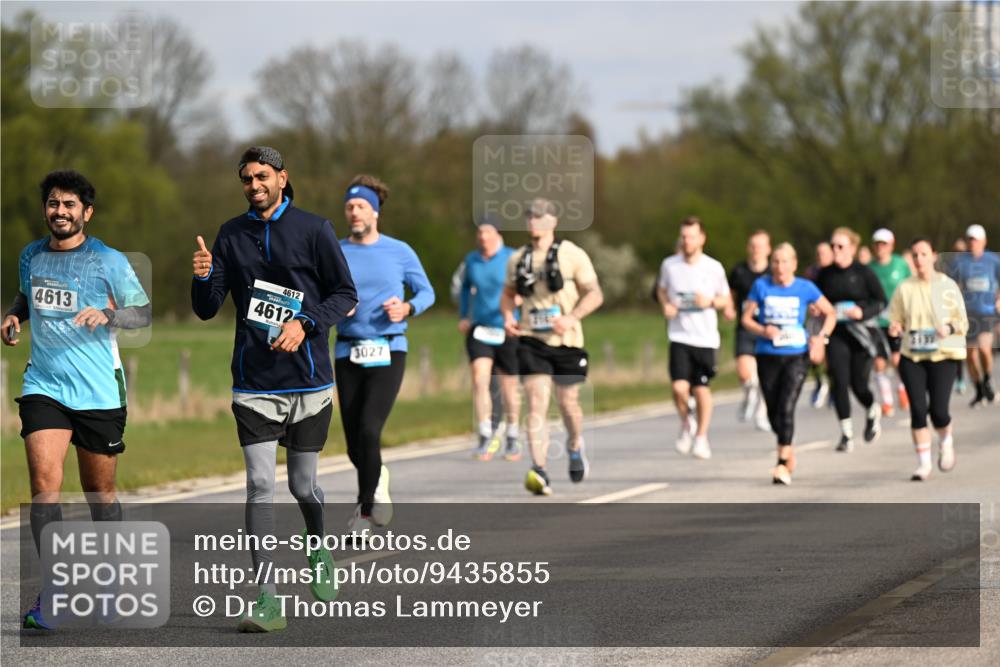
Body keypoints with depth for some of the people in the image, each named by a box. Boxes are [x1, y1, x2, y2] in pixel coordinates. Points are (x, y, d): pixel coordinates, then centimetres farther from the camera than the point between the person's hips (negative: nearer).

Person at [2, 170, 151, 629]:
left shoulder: (108, 261, -6)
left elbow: (144, 313, -1)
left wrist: (106, 315, -19)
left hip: (99, 393, -2)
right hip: (44, 387, 2)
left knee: (100, 491, 10)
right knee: (44, 483, -15)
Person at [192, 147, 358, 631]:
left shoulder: (314, 230, -1)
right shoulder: (231, 235, 6)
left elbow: (345, 294, 1)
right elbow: (207, 310, 7)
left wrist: (305, 322, -15)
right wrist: (203, 277, -14)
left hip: (309, 380, -1)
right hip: (254, 385, 1)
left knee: (303, 485, 9)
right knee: (260, 485, -10)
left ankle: (319, 552, 42)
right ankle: (267, 601, -12)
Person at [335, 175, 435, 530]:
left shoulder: (399, 251, 2)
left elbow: (426, 292, 10)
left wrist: (406, 309, -10)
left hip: (388, 352, -2)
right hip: (348, 354, 2)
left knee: (369, 431, -19)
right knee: (355, 446, 3)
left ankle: (364, 510, -4)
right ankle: (377, 480, 38)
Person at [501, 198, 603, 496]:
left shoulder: (572, 255, -2)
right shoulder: (518, 259, 9)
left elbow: (595, 294, -3)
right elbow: (508, 294, 23)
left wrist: (571, 318, -19)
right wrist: (508, 317, 1)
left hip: (566, 341, -1)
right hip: (531, 341, 1)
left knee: (568, 402, 10)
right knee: (536, 404, -13)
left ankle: (575, 448, 43)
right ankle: (539, 471, -21)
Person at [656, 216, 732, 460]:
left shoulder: (714, 268, -2)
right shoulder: (669, 265, 1)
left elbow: (727, 300, 10)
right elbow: (662, 289, 20)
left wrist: (711, 301, -12)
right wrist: (666, 305, -1)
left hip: (705, 337, 0)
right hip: (679, 336, 0)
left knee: (701, 389, 2)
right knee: (679, 387, -14)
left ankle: (702, 437, 21)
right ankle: (685, 425, 16)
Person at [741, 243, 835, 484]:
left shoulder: (805, 288, 0)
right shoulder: (761, 286, 2)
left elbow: (830, 313, 10)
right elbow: (746, 318, 4)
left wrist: (821, 337, -5)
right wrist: (763, 331, -15)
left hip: (796, 356, -2)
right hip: (767, 355, 2)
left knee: (786, 409, -16)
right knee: (773, 411, 10)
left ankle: (783, 464, -17)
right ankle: (788, 451, 35)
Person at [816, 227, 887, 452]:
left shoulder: (863, 273, -4)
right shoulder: (825, 274, 6)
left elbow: (881, 301, -1)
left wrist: (862, 312, -17)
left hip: (861, 332, -2)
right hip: (836, 334, 2)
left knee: (859, 384, 0)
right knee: (839, 381, -9)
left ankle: (873, 412, 35)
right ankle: (846, 434, -3)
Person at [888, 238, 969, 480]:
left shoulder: (948, 286, 1)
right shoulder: (905, 288, 5)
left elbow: (963, 322, 3)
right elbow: (895, 319, 10)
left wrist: (949, 328, -18)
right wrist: (895, 328, -13)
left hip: (944, 354, -1)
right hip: (912, 356, 2)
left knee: (938, 410, -10)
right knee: (917, 408, -8)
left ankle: (946, 441, 24)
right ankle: (923, 461, 5)